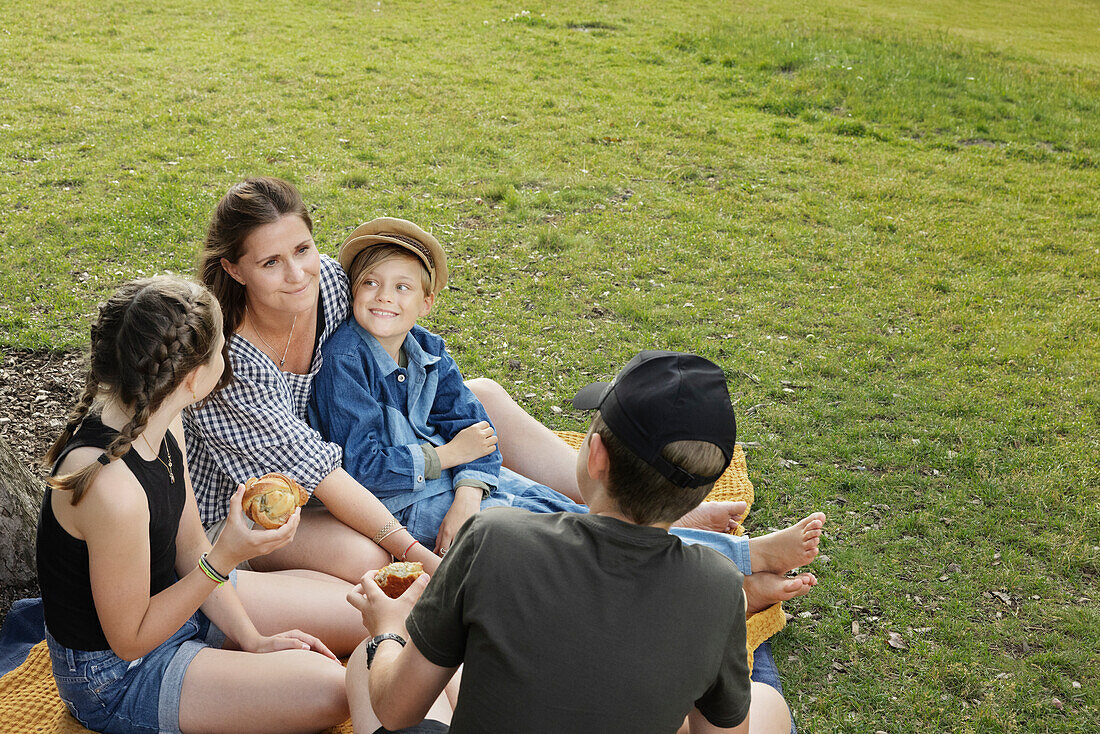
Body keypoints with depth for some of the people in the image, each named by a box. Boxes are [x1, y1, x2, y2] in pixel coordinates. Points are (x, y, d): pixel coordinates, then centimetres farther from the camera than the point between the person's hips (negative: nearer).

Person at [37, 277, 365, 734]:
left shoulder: (159, 421, -9)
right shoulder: (109, 487, -37)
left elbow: (190, 549, 1)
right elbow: (130, 641, -24)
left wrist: (253, 640, -4)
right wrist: (226, 557, -31)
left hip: (173, 598, 8)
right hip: (113, 673, -8)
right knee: (327, 690, -24)